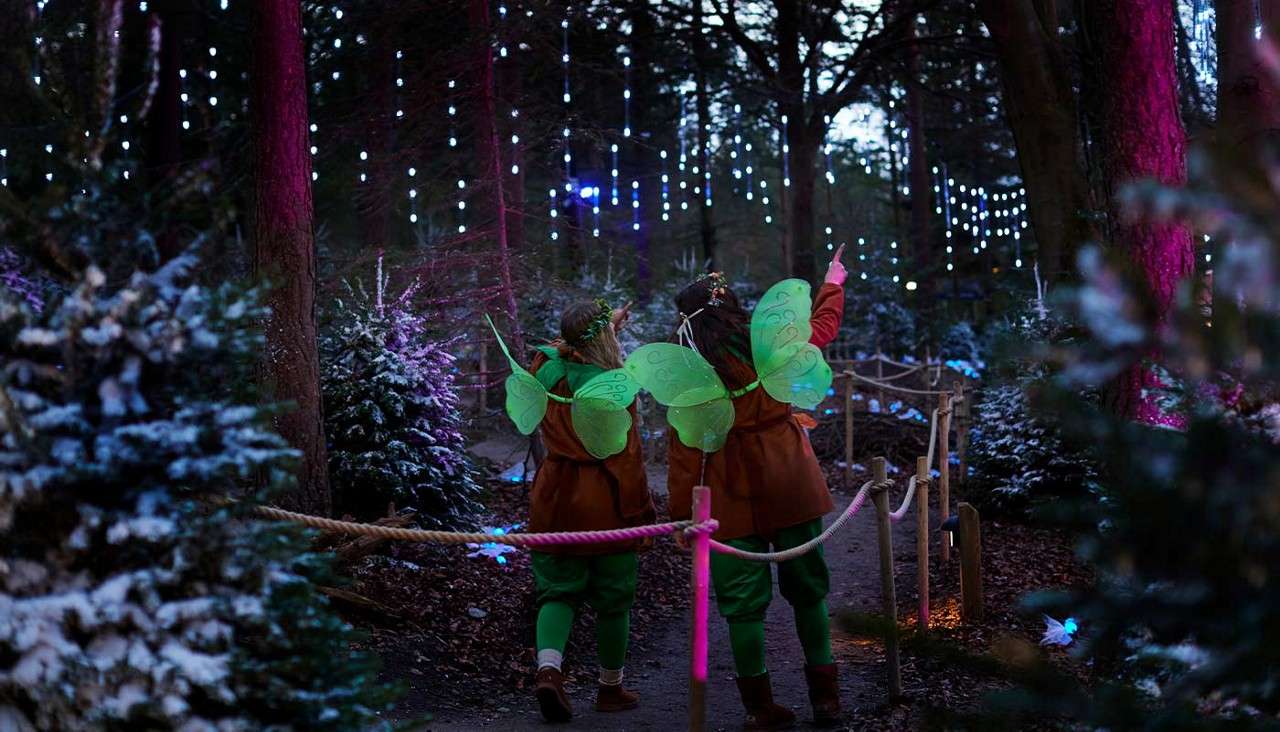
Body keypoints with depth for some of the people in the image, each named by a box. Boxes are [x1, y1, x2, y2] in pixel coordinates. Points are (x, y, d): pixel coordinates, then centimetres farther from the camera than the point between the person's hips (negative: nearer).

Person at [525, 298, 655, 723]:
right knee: (613, 600, 11)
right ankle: (611, 688, 22)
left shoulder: (548, 373, 2)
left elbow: (575, 355, 28)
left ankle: (548, 667, -15)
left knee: (558, 591, 10)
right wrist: (640, 509, -7)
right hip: (605, 505, -4)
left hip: (555, 500, 4)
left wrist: (609, 325, 33)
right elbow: (626, 457, -15)